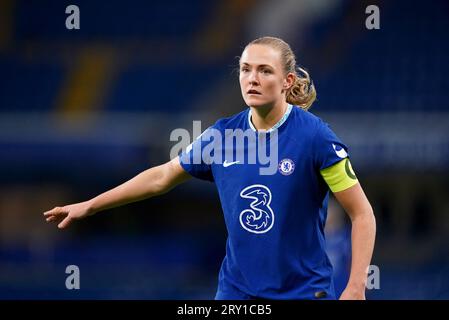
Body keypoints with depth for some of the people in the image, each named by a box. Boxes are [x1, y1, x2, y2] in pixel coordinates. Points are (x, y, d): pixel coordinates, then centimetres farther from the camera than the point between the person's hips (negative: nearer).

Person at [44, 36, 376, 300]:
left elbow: (362, 214, -9)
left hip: (304, 291, -4)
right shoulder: (221, 135, 0)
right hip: (236, 291, 4)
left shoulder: (314, 136, -14)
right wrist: (89, 206, 18)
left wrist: (355, 289, -18)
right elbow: (162, 176, 16)